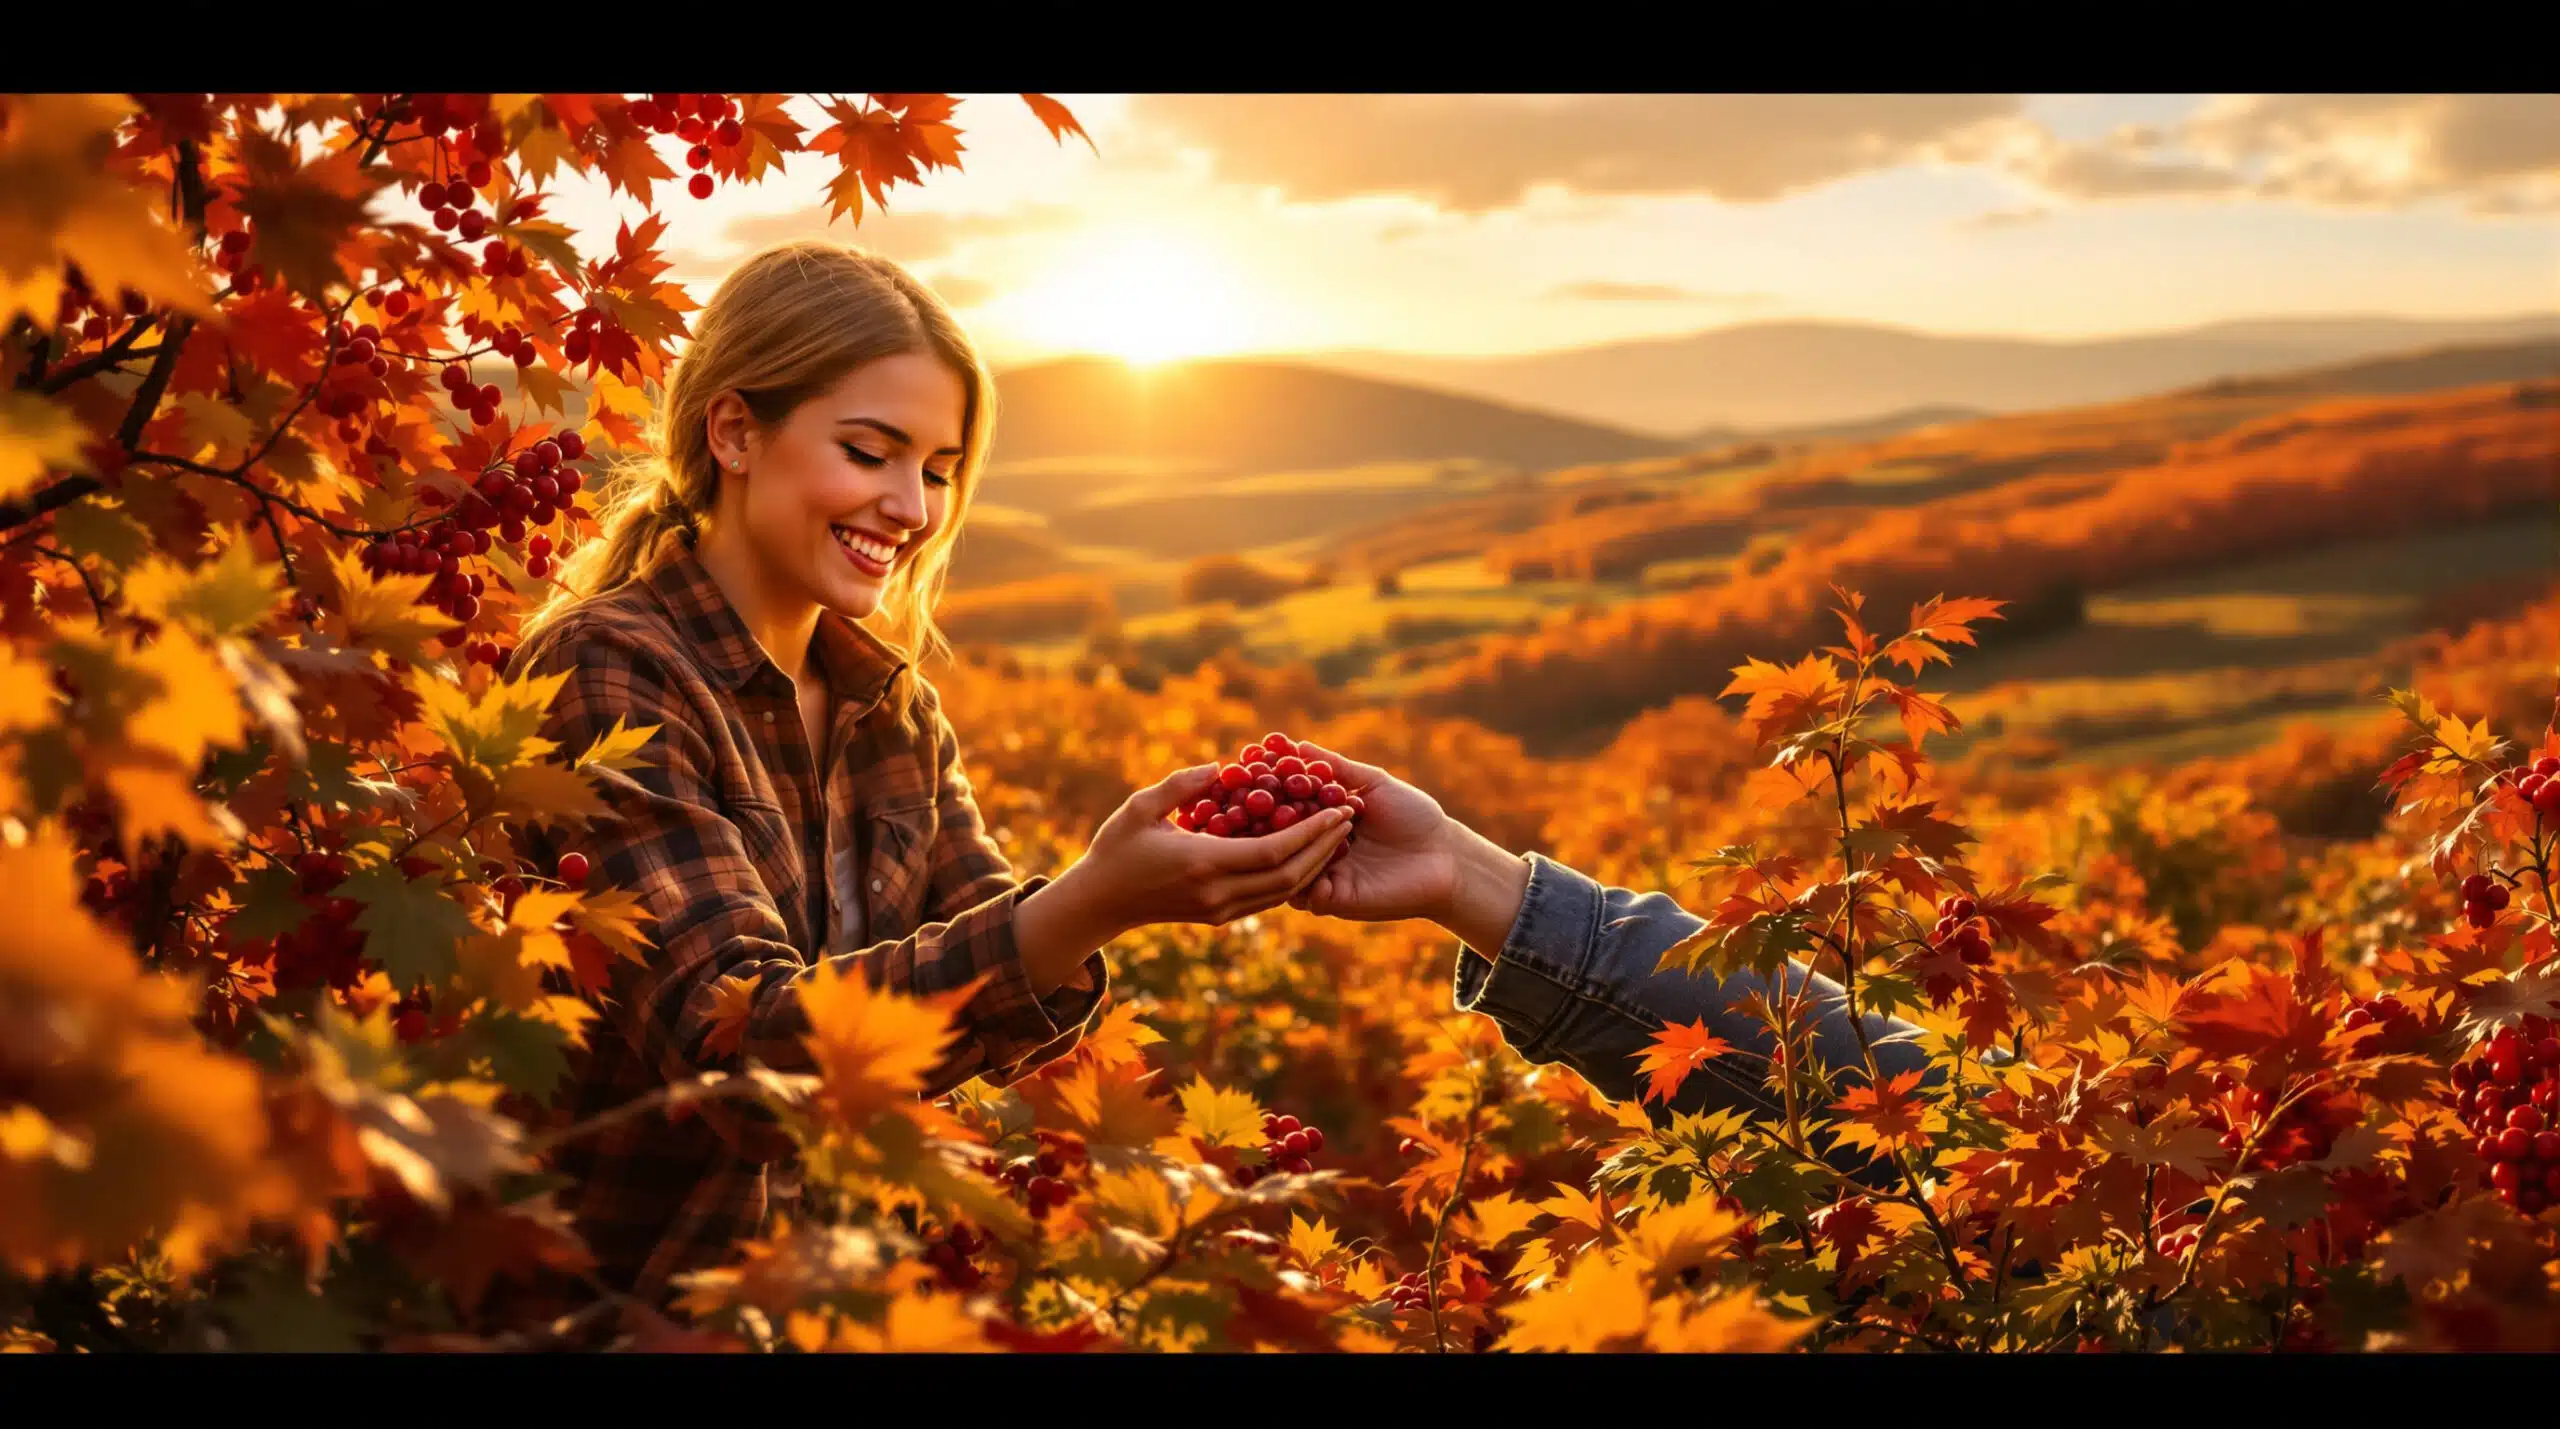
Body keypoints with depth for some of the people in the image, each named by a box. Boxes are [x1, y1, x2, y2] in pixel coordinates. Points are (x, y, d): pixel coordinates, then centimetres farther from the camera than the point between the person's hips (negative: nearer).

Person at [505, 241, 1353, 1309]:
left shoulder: (891, 704, 6)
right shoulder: (611, 677, -15)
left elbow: (999, 1023, 0)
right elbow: (738, 1049, -26)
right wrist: (1088, 908, -35)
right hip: (612, 1293, -6)